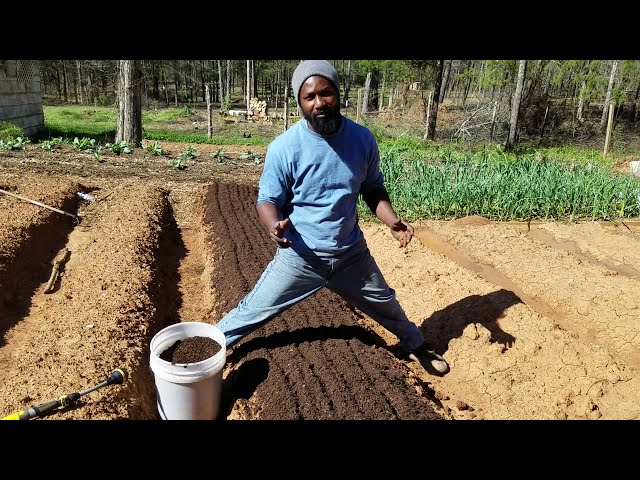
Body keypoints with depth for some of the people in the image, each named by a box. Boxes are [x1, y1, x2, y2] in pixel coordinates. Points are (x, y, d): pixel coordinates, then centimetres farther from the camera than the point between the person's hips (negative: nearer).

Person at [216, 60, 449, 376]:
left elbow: (373, 189, 4)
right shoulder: (284, 147, -19)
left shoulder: (362, 138, -8)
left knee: (385, 303, 23)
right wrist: (274, 226, -36)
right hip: (300, 256, -3)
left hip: (351, 252, 4)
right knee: (253, 311, 5)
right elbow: (268, 199, -13)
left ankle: (414, 345, 52)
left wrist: (392, 221, -14)